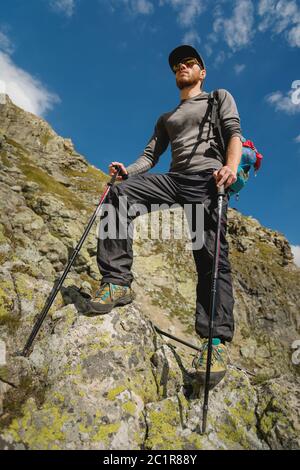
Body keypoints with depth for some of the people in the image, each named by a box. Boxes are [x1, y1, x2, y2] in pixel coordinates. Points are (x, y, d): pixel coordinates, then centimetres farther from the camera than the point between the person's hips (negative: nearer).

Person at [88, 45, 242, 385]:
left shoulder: (220, 98, 24)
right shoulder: (166, 119, 34)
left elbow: (234, 133, 5)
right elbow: (150, 155, 23)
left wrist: (231, 166, -17)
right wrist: (128, 170, 0)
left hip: (207, 178, -3)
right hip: (174, 179, 4)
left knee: (211, 256, -18)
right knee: (119, 194, -22)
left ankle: (216, 339, -19)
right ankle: (117, 281, -24)